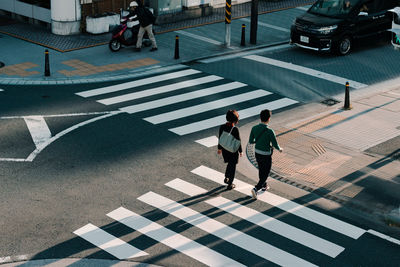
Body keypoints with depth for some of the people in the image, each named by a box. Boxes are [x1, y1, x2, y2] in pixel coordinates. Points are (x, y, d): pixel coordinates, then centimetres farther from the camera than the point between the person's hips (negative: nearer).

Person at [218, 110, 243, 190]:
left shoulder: (222, 127, -11)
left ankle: (226, 178, 37)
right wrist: (240, 151, -2)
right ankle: (230, 185, 21)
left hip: (225, 149, 5)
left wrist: (219, 148, 17)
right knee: (232, 166, 13)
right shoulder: (235, 129, -25)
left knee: (230, 163, 30)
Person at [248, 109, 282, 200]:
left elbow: (250, 141, -1)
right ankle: (256, 189, -6)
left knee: (261, 170, 29)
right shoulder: (270, 131, -28)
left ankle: (264, 186, 48)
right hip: (266, 155, -6)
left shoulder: (254, 128, -12)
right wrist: (279, 149, 6)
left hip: (257, 153, 6)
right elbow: (275, 145, -19)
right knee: (265, 174, 10)